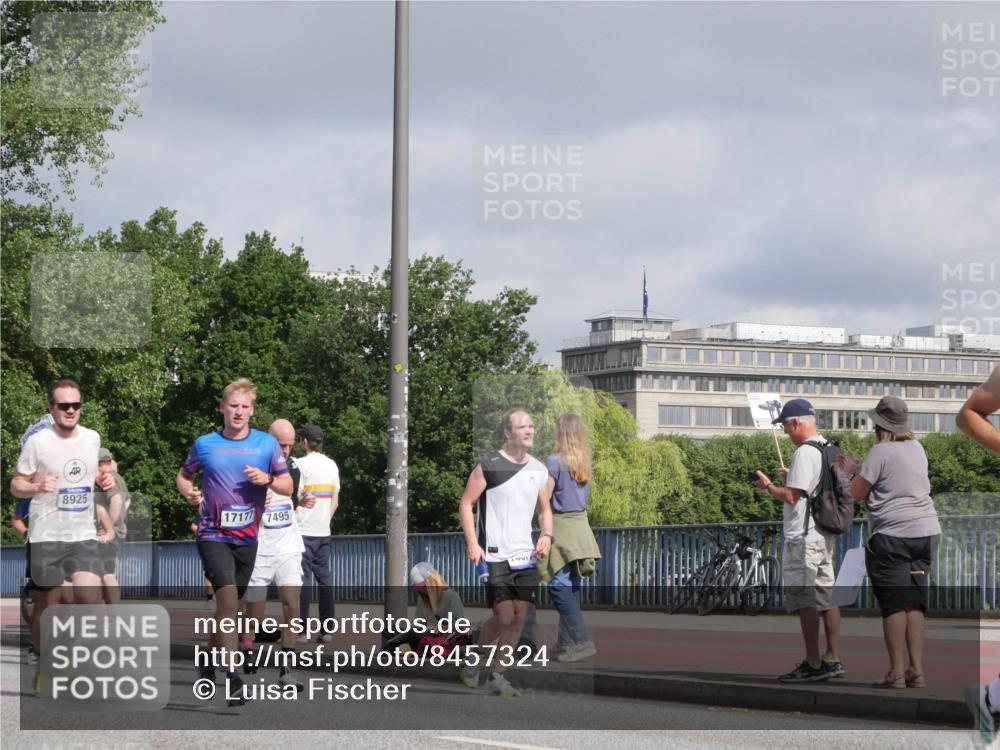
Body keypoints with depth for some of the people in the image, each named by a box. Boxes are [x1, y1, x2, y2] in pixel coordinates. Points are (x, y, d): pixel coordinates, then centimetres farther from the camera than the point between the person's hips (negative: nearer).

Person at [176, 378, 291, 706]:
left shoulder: (267, 444, 3)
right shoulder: (204, 444, 1)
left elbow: (287, 486, 6)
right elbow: (184, 475, 15)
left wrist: (267, 479, -14)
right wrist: (189, 492, -6)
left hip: (247, 538, 3)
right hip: (213, 534, -3)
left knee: (229, 605, 13)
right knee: (228, 598, -20)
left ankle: (210, 660, 35)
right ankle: (232, 677, -22)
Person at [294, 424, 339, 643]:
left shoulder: (301, 464, -9)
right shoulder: (332, 465, 11)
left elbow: (294, 497, -13)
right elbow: (335, 502, 13)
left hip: (304, 530, -6)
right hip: (324, 531, 6)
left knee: (303, 579, -4)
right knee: (325, 578, 7)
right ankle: (327, 630, 5)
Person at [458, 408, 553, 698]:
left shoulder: (538, 470, 11)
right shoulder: (488, 465, -7)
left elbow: (544, 508, 22)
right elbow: (466, 504, -4)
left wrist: (547, 535, 3)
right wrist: (472, 544, -13)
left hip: (525, 555, 6)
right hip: (494, 555, -6)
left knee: (519, 618, 3)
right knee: (504, 616, -11)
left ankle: (497, 674, 15)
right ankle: (474, 658, 15)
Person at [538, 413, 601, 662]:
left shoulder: (555, 461, -13)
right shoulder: (583, 462, 8)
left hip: (560, 525, -8)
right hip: (580, 524, 8)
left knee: (559, 585, -7)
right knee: (571, 586, 11)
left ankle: (580, 641, -13)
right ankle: (567, 641, 15)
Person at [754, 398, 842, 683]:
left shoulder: (805, 452, -16)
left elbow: (791, 497, -20)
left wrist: (768, 485, -4)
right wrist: (791, 478, 20)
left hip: (803, 537, -10)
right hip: (825, 535, 10)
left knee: (805, 600, -7)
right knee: (826, 596, 13)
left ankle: (813, 665, -8)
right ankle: (832, 659, 18)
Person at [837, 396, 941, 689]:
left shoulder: (881, 451, -9)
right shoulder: (916, 448, 13)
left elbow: (856, 494, -5)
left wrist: (856, 472, 13)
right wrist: (859, 469, 27)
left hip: (892, 535, -7)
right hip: (926, 531, 7)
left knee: (893, 604, -2)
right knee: (915, 603, 8)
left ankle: (896, 672, -2)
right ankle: (917, 670, 6)